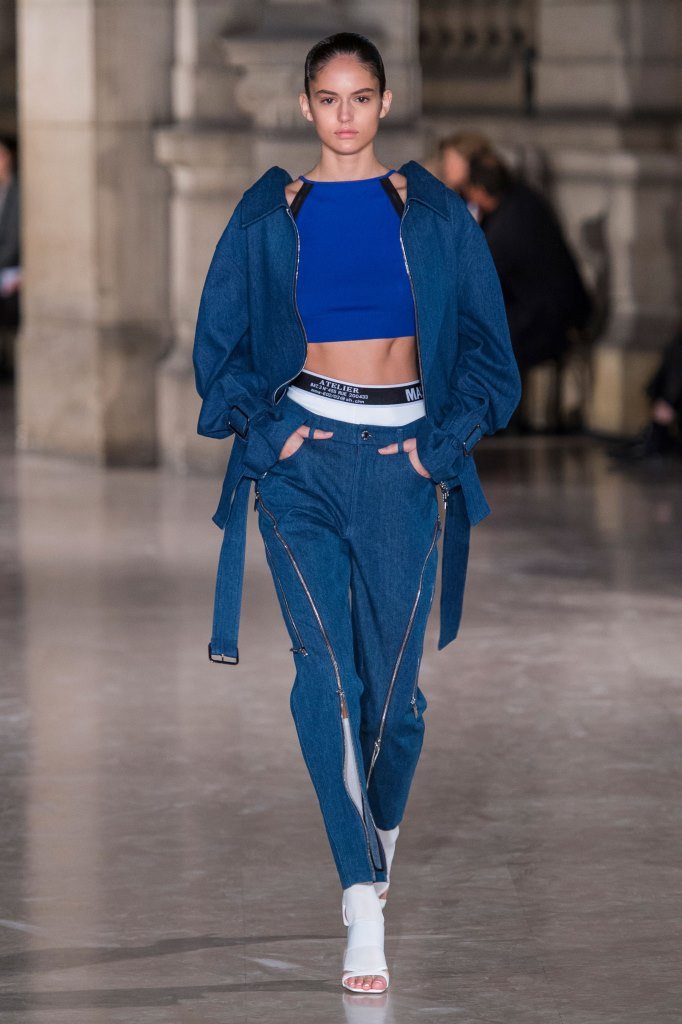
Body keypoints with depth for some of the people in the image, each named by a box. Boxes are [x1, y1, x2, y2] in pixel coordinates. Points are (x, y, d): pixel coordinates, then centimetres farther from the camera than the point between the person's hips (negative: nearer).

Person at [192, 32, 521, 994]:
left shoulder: (433, 213, 7)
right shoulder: (268, 215, 7)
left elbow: (486, 345, 9)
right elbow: (219, 344, 10)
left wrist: (444, 440, -3)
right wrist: (266, 430, -3)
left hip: (403, 456, 1)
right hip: (304, 458, 0)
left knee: (394, 682, 1)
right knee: (326, 671, -15)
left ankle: (381, 830, 32)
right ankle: (365, 901, -19)